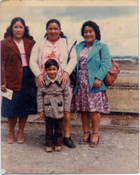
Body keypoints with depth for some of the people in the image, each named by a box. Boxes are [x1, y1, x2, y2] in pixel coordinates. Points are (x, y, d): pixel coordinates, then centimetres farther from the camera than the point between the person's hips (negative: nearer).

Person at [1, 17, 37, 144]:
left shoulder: (30, 43, 9)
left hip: (28, 79, 3)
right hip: (12, 79, -3)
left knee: (25, 107, 8)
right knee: (12, 107, 5)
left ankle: (20, 132, 23)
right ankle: (11, 132, 25)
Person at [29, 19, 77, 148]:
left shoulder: (67, 43, 14)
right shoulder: (39, 45, 15)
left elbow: (73, 58, 3)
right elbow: (33, 61, 5)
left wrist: (66, 72, -13)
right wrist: (38, 75, -11)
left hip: (61, 81, -1)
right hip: (44, 82, 1)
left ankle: (67, 136, 8)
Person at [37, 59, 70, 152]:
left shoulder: (62, 81, -4)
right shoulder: (43, 81, -4)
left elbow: (67, 95, 1)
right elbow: (39, 96, 1)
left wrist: (66, 108, 0)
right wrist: (40, 109, -1)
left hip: (59, 109, 0)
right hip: (48, 109, 0)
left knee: (58, 127, 11)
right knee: (49, 127, 8)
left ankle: (58, 144, 24)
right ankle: (49, 144, 21)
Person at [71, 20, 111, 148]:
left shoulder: (102, 47, 3)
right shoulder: (78, 47, 16)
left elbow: (106, 63, -8)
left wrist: (98, 78, -19)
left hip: (94, 83, -4)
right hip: (80, 83, 4)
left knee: (94, 109, -3)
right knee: (83, 109, 8)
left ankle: (95, 135, 11)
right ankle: (86, 134, 21)